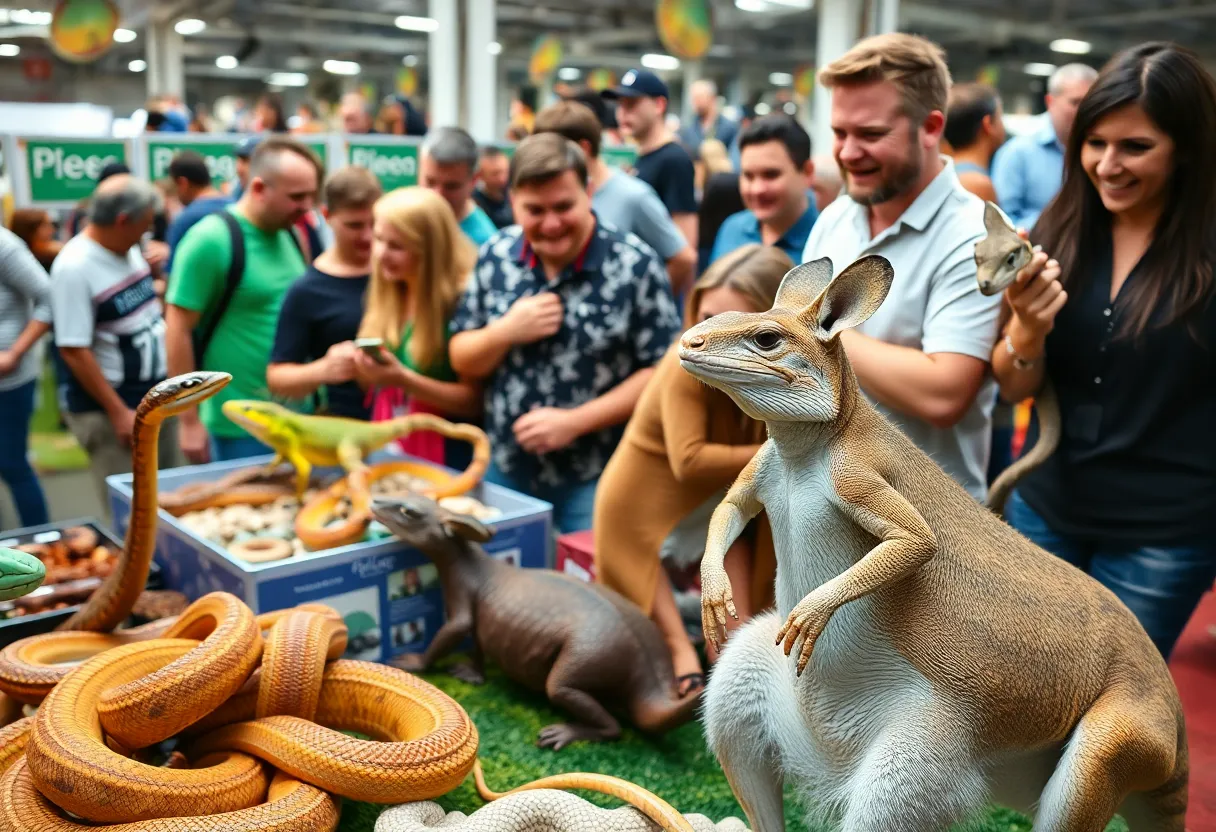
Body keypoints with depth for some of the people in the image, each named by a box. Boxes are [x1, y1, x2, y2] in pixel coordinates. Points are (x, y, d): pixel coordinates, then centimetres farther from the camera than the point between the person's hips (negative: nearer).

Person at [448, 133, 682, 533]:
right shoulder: (496, 255, 0)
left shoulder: (635, 264, -12)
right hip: (504, 473, 4)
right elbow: (462, 362, 5)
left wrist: (575, 421, -18)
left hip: (597, 481, -4)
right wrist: (506, 332, -15)